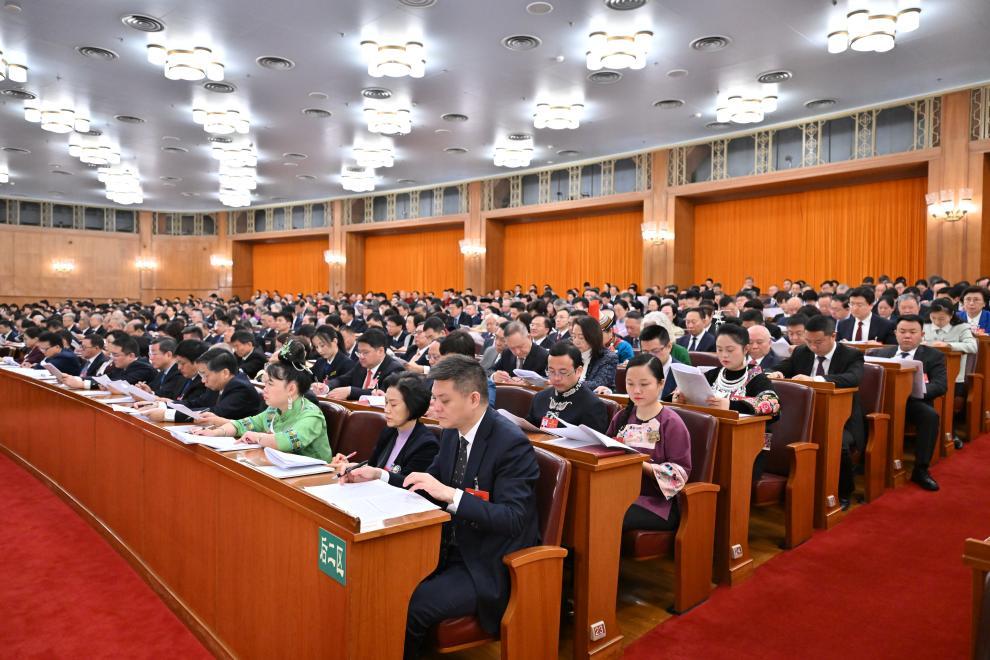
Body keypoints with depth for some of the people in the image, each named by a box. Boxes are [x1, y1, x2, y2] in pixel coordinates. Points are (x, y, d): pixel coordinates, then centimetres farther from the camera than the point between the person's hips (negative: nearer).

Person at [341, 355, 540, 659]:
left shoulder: (512, 444, -21)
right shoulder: (452, 432, 3)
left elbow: (513, 519, -26)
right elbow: (430, 488, 13)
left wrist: (450, 494, -35)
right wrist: (379, 475, -1)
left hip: (488, 566, -7)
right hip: (450, 549, 7)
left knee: (409, 607, -22)